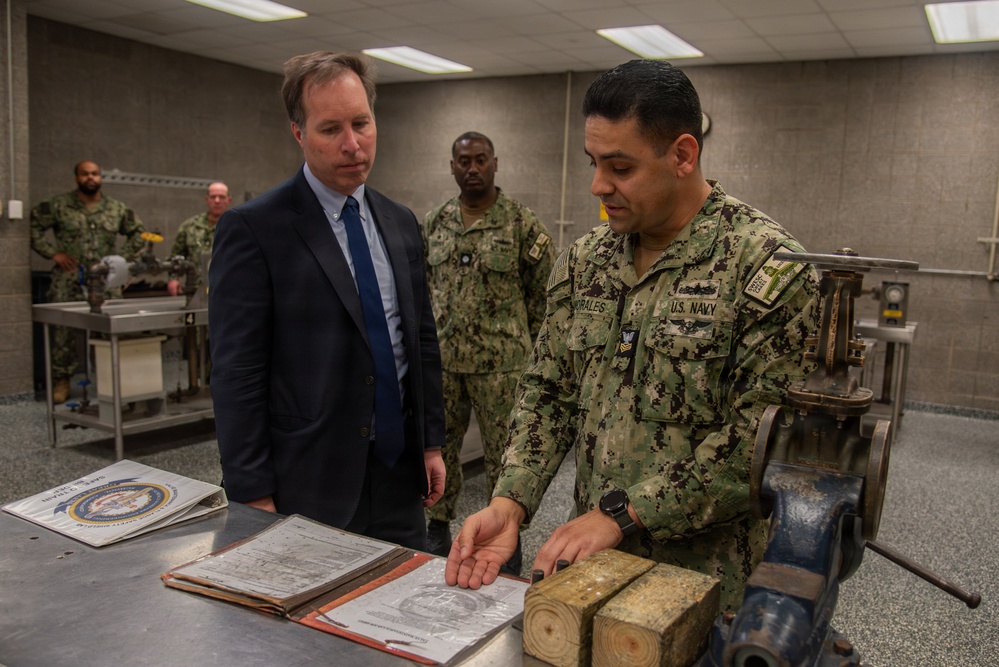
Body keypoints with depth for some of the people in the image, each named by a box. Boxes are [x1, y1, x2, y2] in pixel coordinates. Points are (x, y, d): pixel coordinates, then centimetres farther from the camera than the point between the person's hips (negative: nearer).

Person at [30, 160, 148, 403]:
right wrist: (53, 253, -3)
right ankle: (62, 379, 10)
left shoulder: (117, 209, 10)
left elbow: (138, 233, 19)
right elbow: (33, 226, 5)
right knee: (64, 330, -1)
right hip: (68, 282, -2)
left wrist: (122, 256, 8)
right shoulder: (58, 205, 2)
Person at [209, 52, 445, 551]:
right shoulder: (252, 228, -10)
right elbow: (236, 374, -12)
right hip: (307, 487, -5)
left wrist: (432, 442, 11)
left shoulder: (401, 224, 9)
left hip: (399, 476, 6)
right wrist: (254, 498, -13)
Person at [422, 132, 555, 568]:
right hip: (441, 360, 4)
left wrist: (534, 351, -2)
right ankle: (437, 529, 32)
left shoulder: (523, 224, -5)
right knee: (438, 448, 14)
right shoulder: (433, 224, 8)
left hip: (500, 362, -4)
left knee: (503, 453, 6)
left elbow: (543, 295, -2)